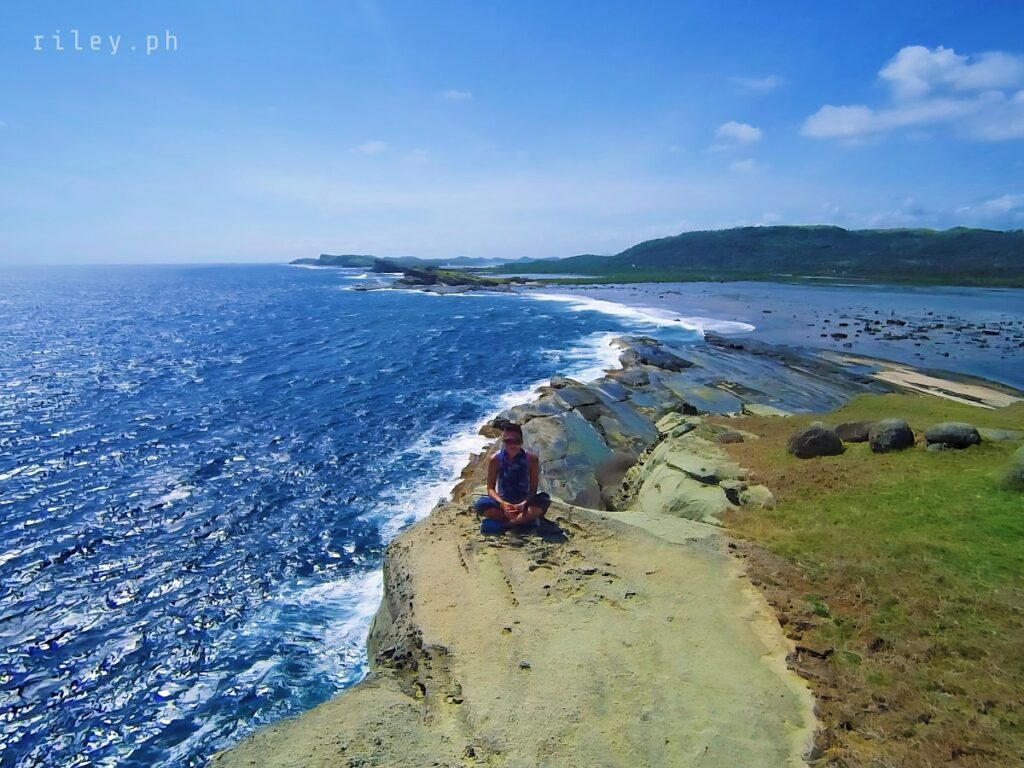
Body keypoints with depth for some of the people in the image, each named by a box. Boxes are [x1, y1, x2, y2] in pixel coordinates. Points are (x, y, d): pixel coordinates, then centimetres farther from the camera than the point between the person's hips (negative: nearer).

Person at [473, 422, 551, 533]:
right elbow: (490, 488, -10)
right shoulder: (495, 459, -11)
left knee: (544, 501, -32)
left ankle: (501, 524, -27)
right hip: (503, 502, 0)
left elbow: (533, 489, -12)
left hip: (524, 502, 0)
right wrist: (502, 503, -30)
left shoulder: (531, 459, -12)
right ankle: (526, 520, -24)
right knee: (481, 503, -31)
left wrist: (523, 505, -32)